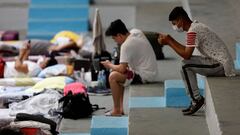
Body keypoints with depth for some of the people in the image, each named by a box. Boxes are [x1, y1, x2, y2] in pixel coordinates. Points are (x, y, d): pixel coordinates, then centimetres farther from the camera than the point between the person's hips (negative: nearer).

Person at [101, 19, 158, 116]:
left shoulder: (126, 45, -21)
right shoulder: (136, 32, 4)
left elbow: (122, 69, -21)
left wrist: (109, 65, -2)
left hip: (144, 76, -10)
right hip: (152, 72, 10)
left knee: (113, 76, -10)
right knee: (118, 74, 20)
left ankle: (116, 110, -1)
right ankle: (121, 108, 20)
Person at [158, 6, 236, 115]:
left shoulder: (193, 31, -17)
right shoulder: (196, 26, 14)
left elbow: (186, 55, -19)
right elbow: (187, 50, 17)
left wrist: (169, 42, -10)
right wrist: (169, 40, 11)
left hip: (221, 65, -10)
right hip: (221, 63, 10)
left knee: (186, 65, -13)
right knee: (189, 63, 17)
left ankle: (196, 100, -5)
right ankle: (196, 101, 15)